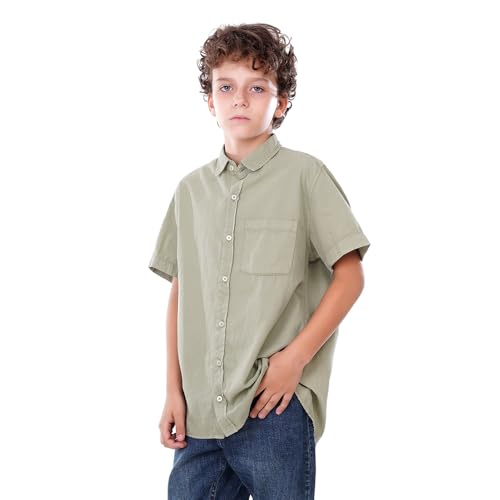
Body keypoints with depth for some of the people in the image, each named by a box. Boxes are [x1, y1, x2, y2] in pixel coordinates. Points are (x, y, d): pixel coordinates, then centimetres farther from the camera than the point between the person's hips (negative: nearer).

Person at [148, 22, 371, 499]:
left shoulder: (304, 176, -3)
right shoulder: (191, 189, 11)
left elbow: (349, 277, -4)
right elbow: (180, 292, 13)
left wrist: (295, 358, -11)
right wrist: (174, 389, 8)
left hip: (275, 408, -4)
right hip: (200, 410, 4)